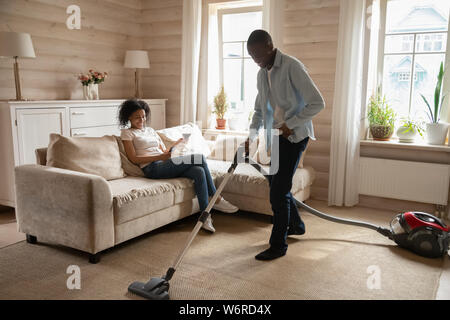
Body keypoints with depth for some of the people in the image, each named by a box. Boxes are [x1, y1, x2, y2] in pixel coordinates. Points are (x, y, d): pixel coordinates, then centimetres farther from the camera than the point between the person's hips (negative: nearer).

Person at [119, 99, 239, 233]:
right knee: (200, 158, -21)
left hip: (165, 165, 6)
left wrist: (176, 144, 0)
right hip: (152, 168, -6)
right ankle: (216, 199, -14)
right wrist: (160, 157, -16)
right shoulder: (127, 133, 8)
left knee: (199, 171, -24)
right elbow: (134, 159, -5)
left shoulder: (150, 130, 27)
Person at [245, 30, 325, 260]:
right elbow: (260, 110, 19)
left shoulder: (292, 67, -16)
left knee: (278, 191, -8)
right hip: (275, 137, 8)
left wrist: (290, 124, -19)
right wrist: (251, 137, 8)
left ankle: (278, 245, 6)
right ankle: (296, 225, 40)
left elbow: (317, 103, -19)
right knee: (276, 185, 17)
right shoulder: (262, 74, 10)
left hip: (294, 136, -8)